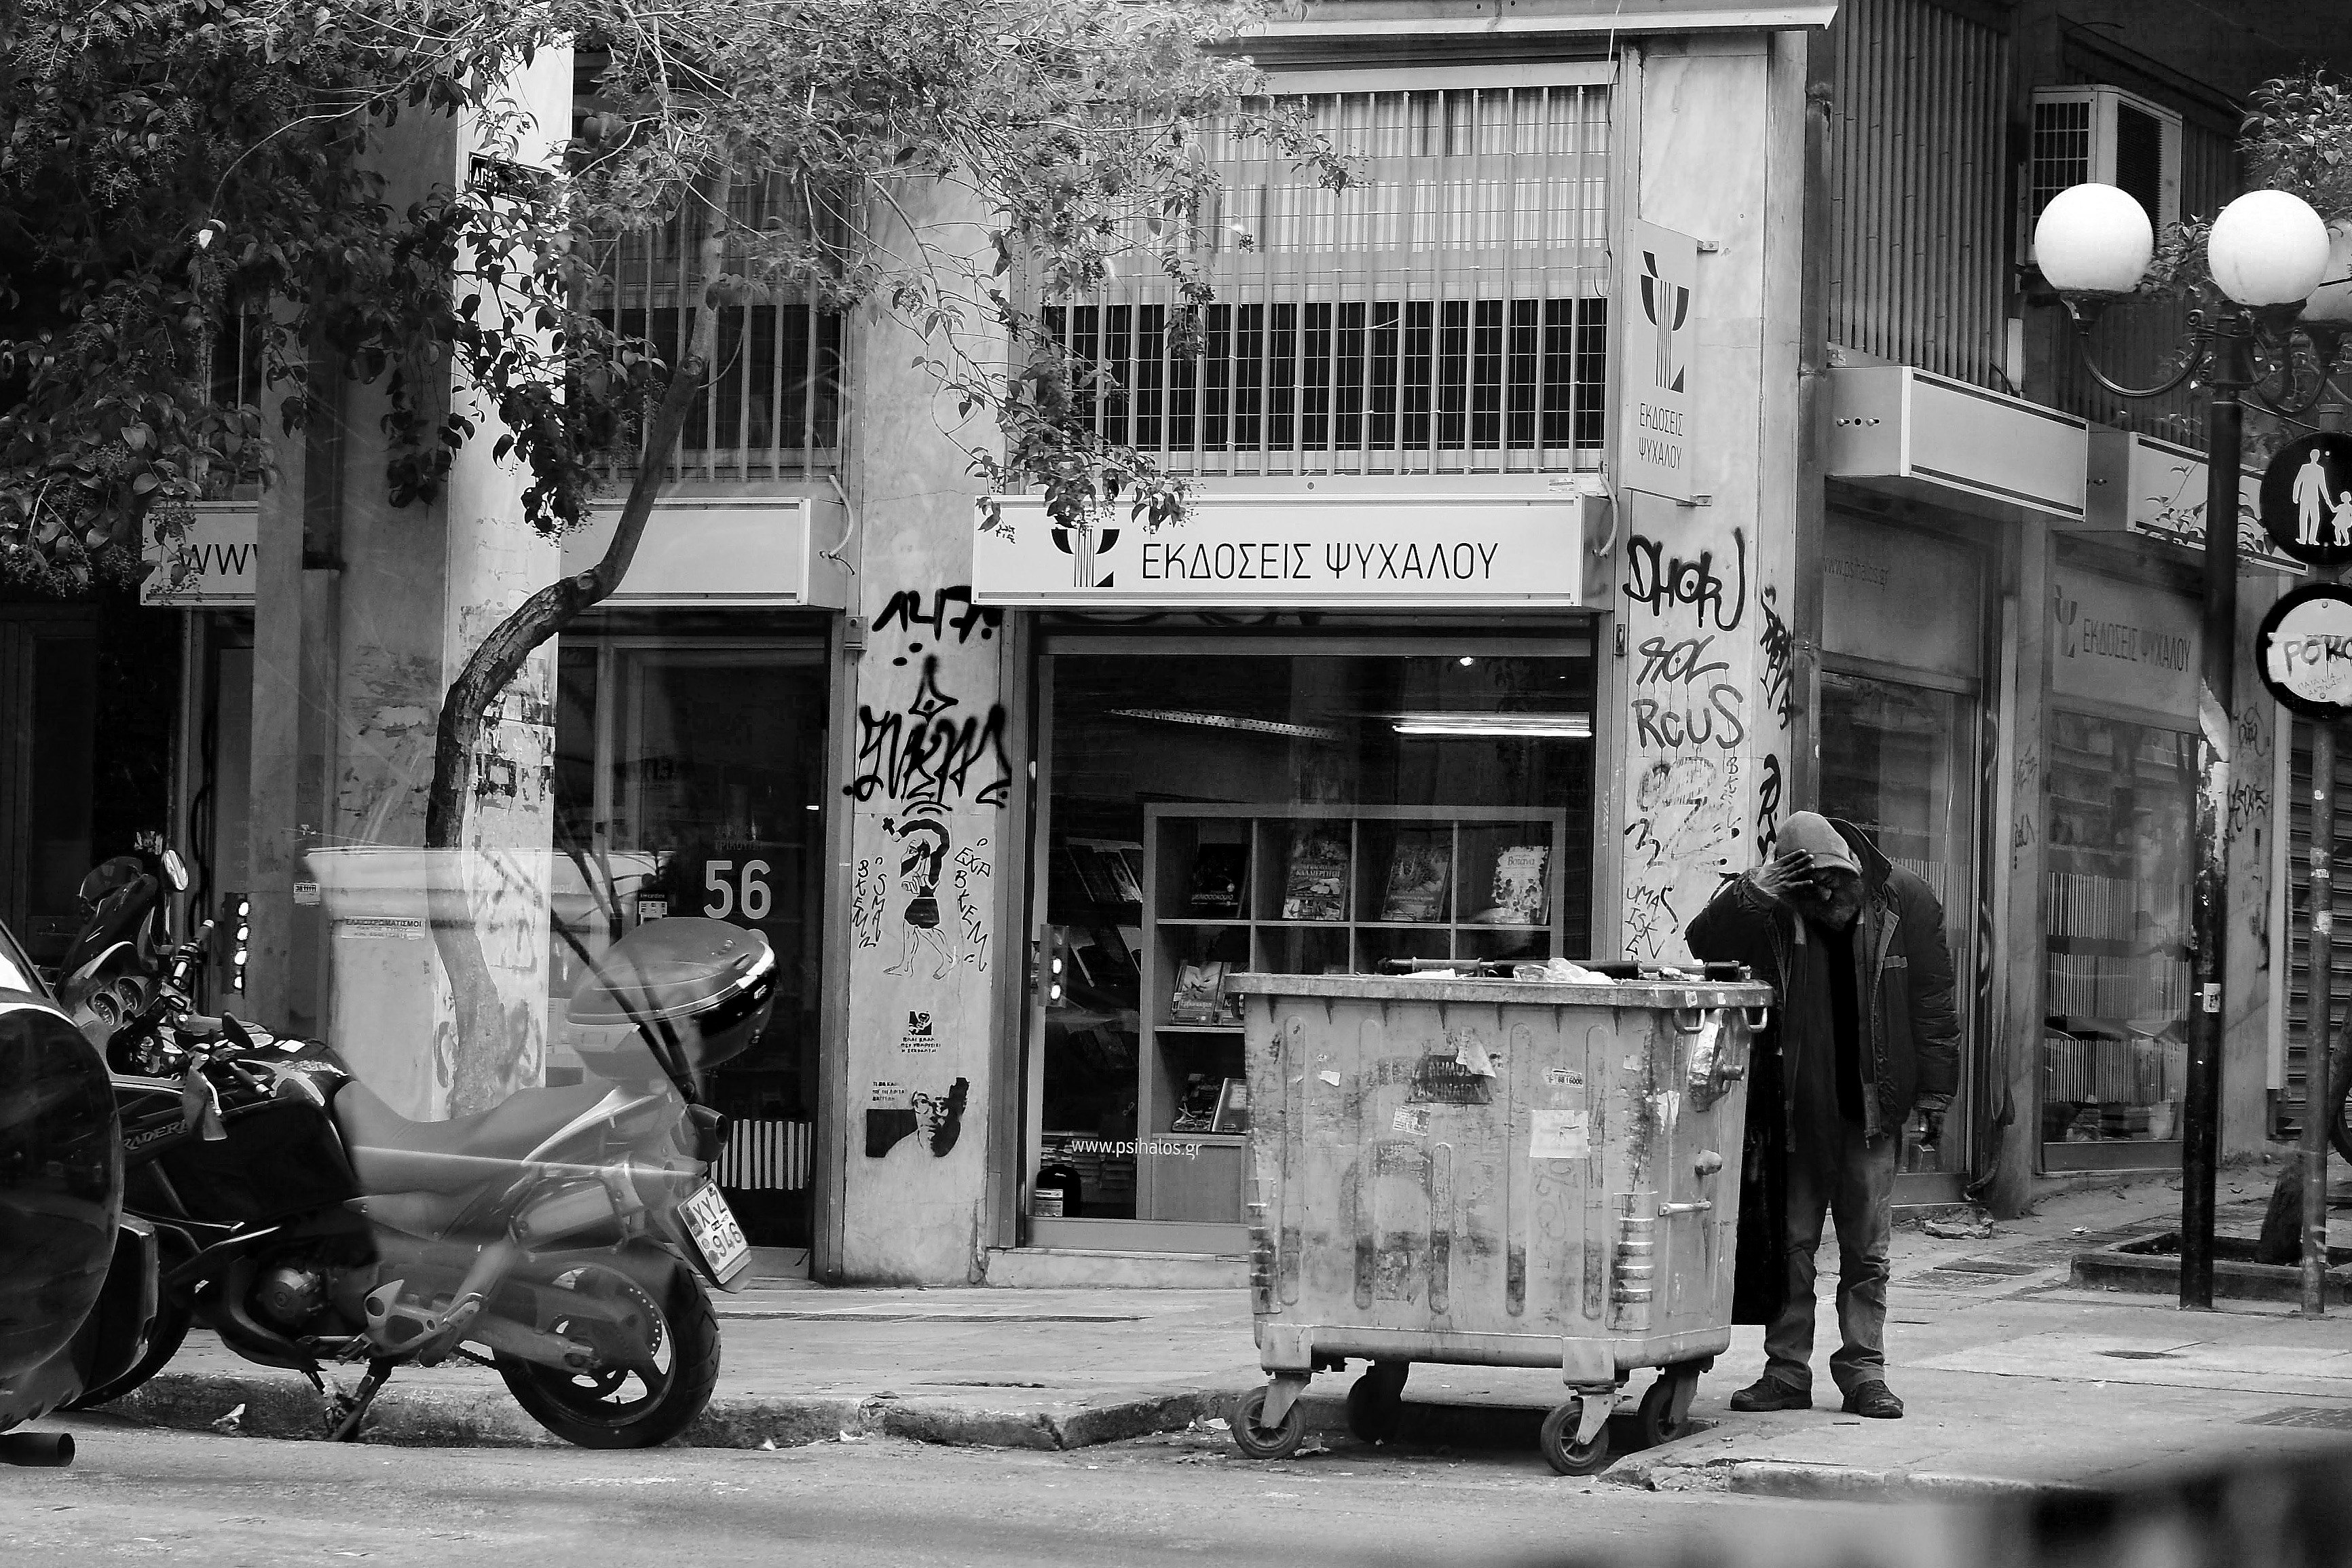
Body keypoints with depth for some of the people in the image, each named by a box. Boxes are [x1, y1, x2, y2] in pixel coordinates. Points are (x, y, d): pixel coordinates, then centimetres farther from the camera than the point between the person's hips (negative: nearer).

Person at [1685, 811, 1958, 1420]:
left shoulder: (1906, 903, -5)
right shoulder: (1770, 912, -6)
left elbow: (1932, 1005, 1)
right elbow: (1703, 946, -16)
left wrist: (1934, 1093, 1)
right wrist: (1746, 893, -30)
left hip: (1872, 1106, 0)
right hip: (1795, 1107, 0)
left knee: (1867, 1249, 4)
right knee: (1791, 1241, 4)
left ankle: (1864, 1370, 11)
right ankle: (1787, 1371, 10)